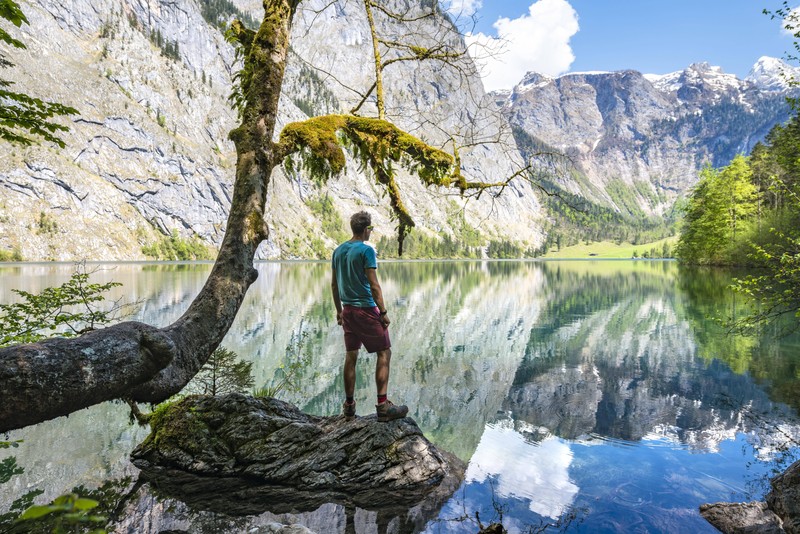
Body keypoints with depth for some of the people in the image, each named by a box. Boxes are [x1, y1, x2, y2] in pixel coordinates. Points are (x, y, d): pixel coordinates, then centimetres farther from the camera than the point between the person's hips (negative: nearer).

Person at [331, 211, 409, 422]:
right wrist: (383, 312, -11)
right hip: (366, 310, -7)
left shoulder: (338, 251, 9)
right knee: (384, 353, 2)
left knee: (351, 356, 13)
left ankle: (349, 405, 20)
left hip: (347, 310, 7)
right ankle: (383, 406, 0)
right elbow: (373, 284, -16)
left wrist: (339, 310, 20)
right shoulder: (366, 250, -13)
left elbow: (334, 284, 13)